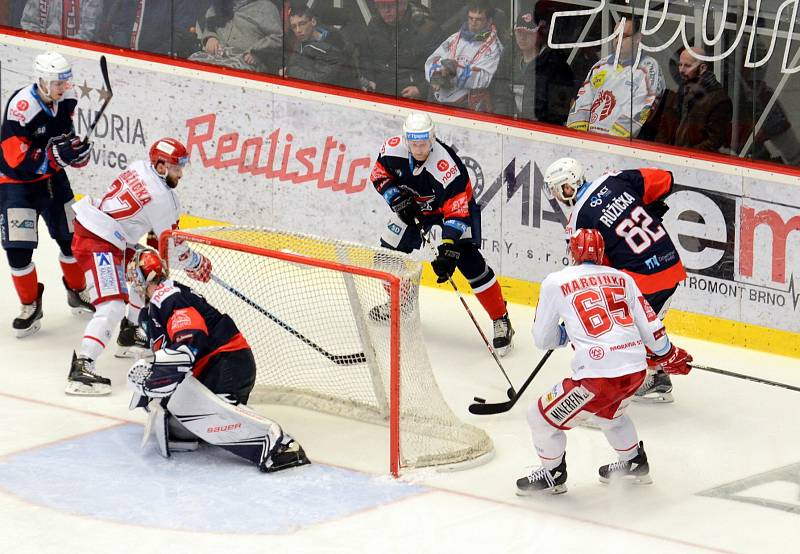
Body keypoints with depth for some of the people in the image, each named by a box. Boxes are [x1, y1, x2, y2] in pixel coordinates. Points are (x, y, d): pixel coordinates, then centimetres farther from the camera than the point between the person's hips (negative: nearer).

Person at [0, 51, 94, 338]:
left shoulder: (65, 98, -9)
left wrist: (76, 147, -9)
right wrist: (57, 155, -36)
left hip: (52, 177, 6)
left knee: (72, 237, 11)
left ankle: (77, 292, 33)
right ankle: (30, 306, 8)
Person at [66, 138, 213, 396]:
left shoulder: (140, 168, 8)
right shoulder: (161, 197, -17)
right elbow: (171, 243, -6)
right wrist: (195, 264, 10)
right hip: (97, 244, -11)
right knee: (112, 307, -20)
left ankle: (130, 337, 39)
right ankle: (81, 368, -31)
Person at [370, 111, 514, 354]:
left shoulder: (446, 166, -40)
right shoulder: (394, 148, -24)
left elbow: (457, 212, -39)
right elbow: (379, 173, -3)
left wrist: (448, 251, -45)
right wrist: (396, 196, -19)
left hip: (456, 206, -5)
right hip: (414, 209, 6)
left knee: (469, 262, -19)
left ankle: (501, 320, -8)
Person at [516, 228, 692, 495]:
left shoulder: (555, 282, 3)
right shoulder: (622, 278, 14)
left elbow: (542, 339, 10)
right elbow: (649, 325, 15)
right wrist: (670, 355, 32)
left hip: (598, 374, -6)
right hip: (636, 370, 6)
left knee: (543, 417, 15)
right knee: (609, 410, 38)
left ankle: (553, 474, 31)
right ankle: (635, 464, 49)